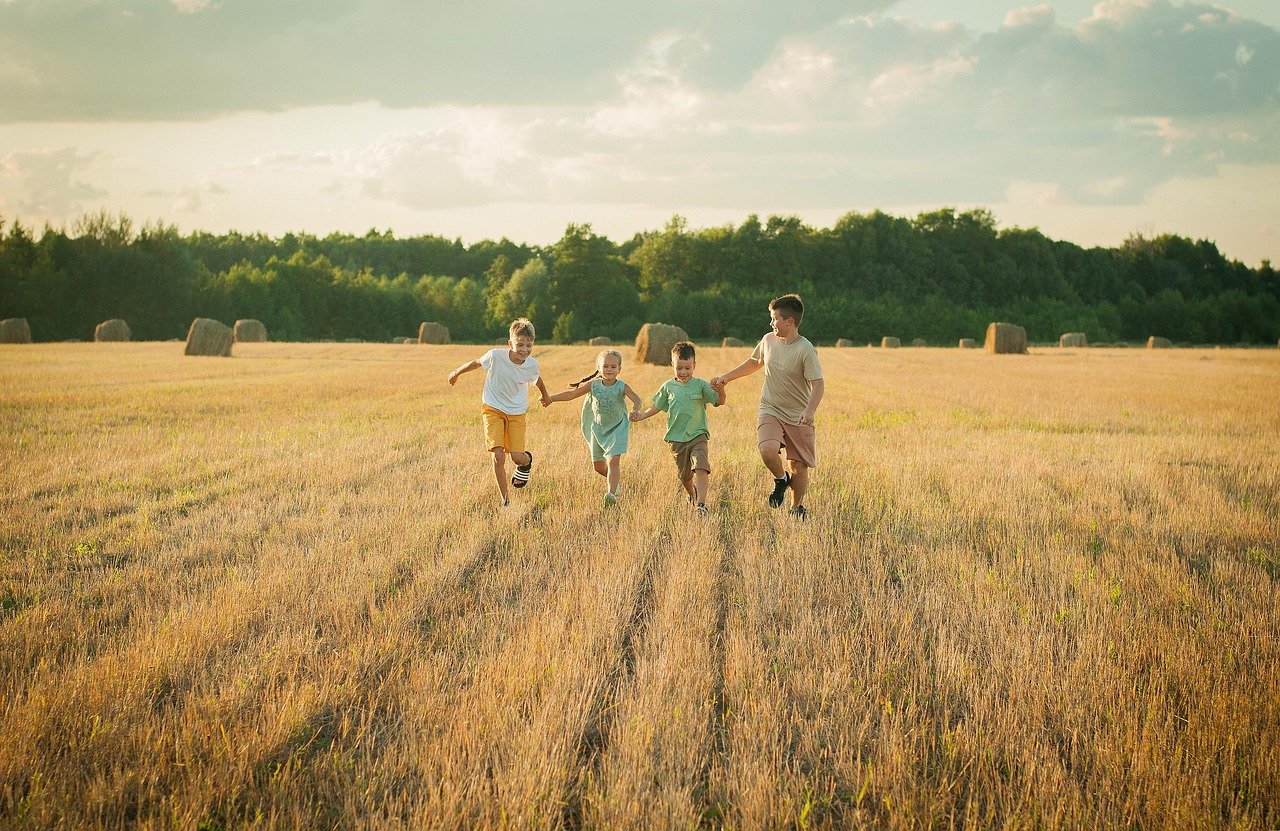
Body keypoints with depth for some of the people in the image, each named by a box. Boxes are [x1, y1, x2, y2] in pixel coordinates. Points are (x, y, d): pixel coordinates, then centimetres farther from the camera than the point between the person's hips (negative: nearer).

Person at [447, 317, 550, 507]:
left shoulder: (532, 364, -16)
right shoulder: (496, 356, -23)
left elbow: (537, 379, 9)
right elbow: (476, 363, -2)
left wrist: (545, 396, 29)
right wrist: (456, 373, 15)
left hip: (517, 412, 1)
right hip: (493, 408, -1)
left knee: (516, 456, -8)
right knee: (498, 457, -13)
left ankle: (527, 461, 31)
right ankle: (504, 500, 2)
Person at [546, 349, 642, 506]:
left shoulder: (622, 387, -14)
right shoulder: (593, 385, -7)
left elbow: (636, 399, -27)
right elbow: (572, 393, -3)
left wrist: (635, 410, -50)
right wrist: (551, 398, -11)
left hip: (617, 428, -4)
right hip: (598, 428, 4)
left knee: (613, 460, -17)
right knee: (597, 464, 11)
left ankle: (612, 493, -19)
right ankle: (617, 481, 36)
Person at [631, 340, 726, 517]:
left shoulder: (700, 385, -4)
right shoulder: (668, 387, 5)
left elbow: (720, 401, -9)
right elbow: (658, 406, 18)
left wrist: (720, 390, -30)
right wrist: (642, 415, 7)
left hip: (697, 435, -3)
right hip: (677, 438, 3)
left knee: (701, 467, -23)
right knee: (684, 474, 14)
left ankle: (701, 504, -28)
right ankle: (692, 496, 42)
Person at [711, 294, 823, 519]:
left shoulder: (806, 350, -16)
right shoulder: (768, 340, 2)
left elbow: (817, 384, -21)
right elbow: (754, 363, 22)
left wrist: (809, 411, -38)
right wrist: (725, 378, 25)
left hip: (798, 417, -3)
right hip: (770, 411, 3)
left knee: (800, 466, 3)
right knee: (768, 450, -25)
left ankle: (797, 506, 29)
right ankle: (781, 479, 7)